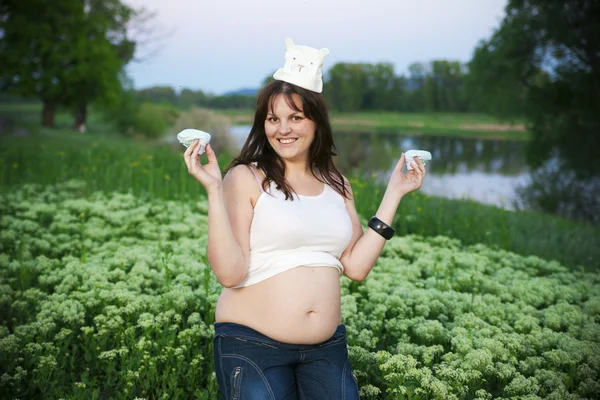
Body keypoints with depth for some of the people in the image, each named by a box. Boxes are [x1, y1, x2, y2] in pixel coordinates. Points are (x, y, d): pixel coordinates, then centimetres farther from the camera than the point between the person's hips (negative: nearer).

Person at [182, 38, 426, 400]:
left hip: (327, 347, 5)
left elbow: (356, 266, 0)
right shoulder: (246, 177, -7)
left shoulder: (336, 184, 8)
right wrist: (214, 190, -21)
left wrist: (393, 195, 4)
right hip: (252, 345, -4)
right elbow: (230, 273, -14)